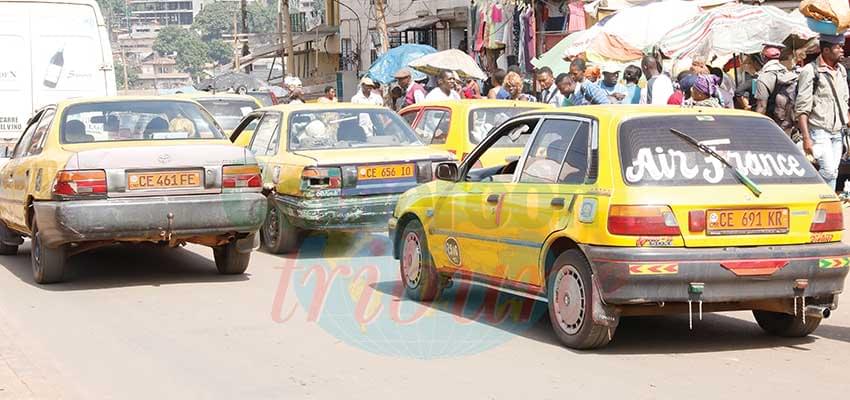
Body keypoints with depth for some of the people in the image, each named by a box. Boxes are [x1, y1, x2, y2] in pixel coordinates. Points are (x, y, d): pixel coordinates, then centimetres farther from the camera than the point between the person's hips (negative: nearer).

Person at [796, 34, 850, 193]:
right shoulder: (811, 71, -11)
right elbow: (802, 108, -12)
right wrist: (806, 138, -16)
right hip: (819, 130, -7)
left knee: (833, 172, 6)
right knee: (828, 171, -16)